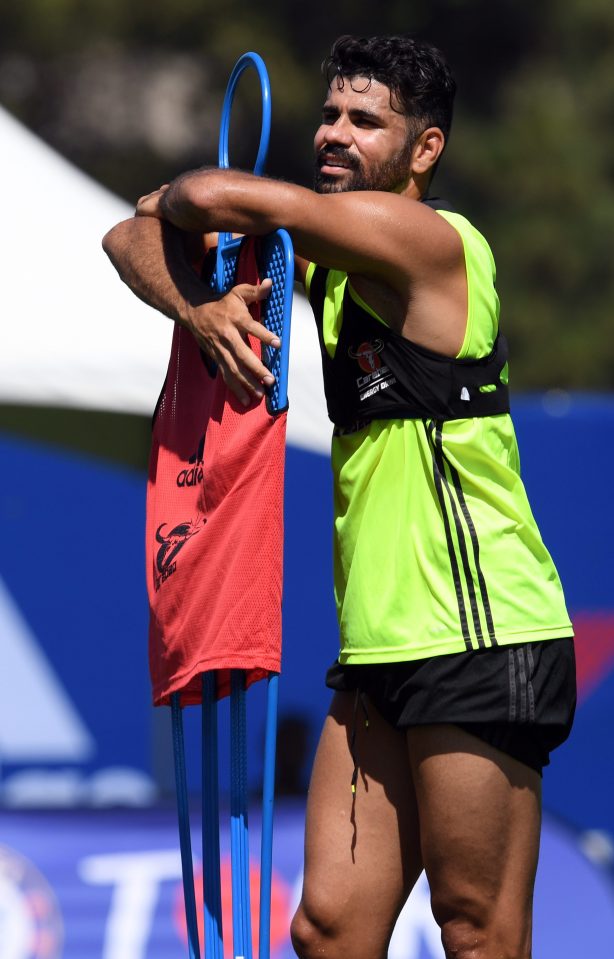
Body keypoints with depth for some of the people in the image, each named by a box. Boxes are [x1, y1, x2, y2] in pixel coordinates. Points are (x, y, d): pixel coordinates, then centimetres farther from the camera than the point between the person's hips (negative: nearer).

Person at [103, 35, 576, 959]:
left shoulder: (429, 240, -10)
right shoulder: (326, 254, 15)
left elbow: (219, 198, -16)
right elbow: (137, 235, 12)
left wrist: (176, 196, 8)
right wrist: (200, 308, -9)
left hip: (480, 641, -8)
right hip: (384, 646, 8)